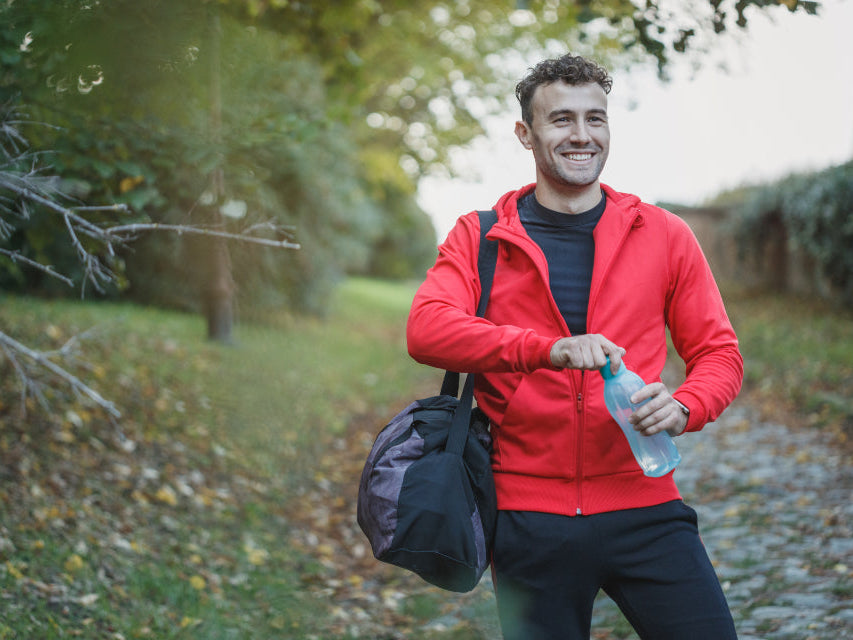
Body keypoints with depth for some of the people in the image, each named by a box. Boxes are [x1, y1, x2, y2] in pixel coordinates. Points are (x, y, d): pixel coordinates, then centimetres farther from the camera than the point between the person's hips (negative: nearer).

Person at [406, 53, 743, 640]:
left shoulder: (663, 235, 7)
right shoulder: (480, 238, 3)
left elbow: (719, 353, 10)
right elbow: (427, 329, -13)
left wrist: (683, 408, -13)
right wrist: (549, 350, -27)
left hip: (643, 509, 1)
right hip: (530, 519, -1)